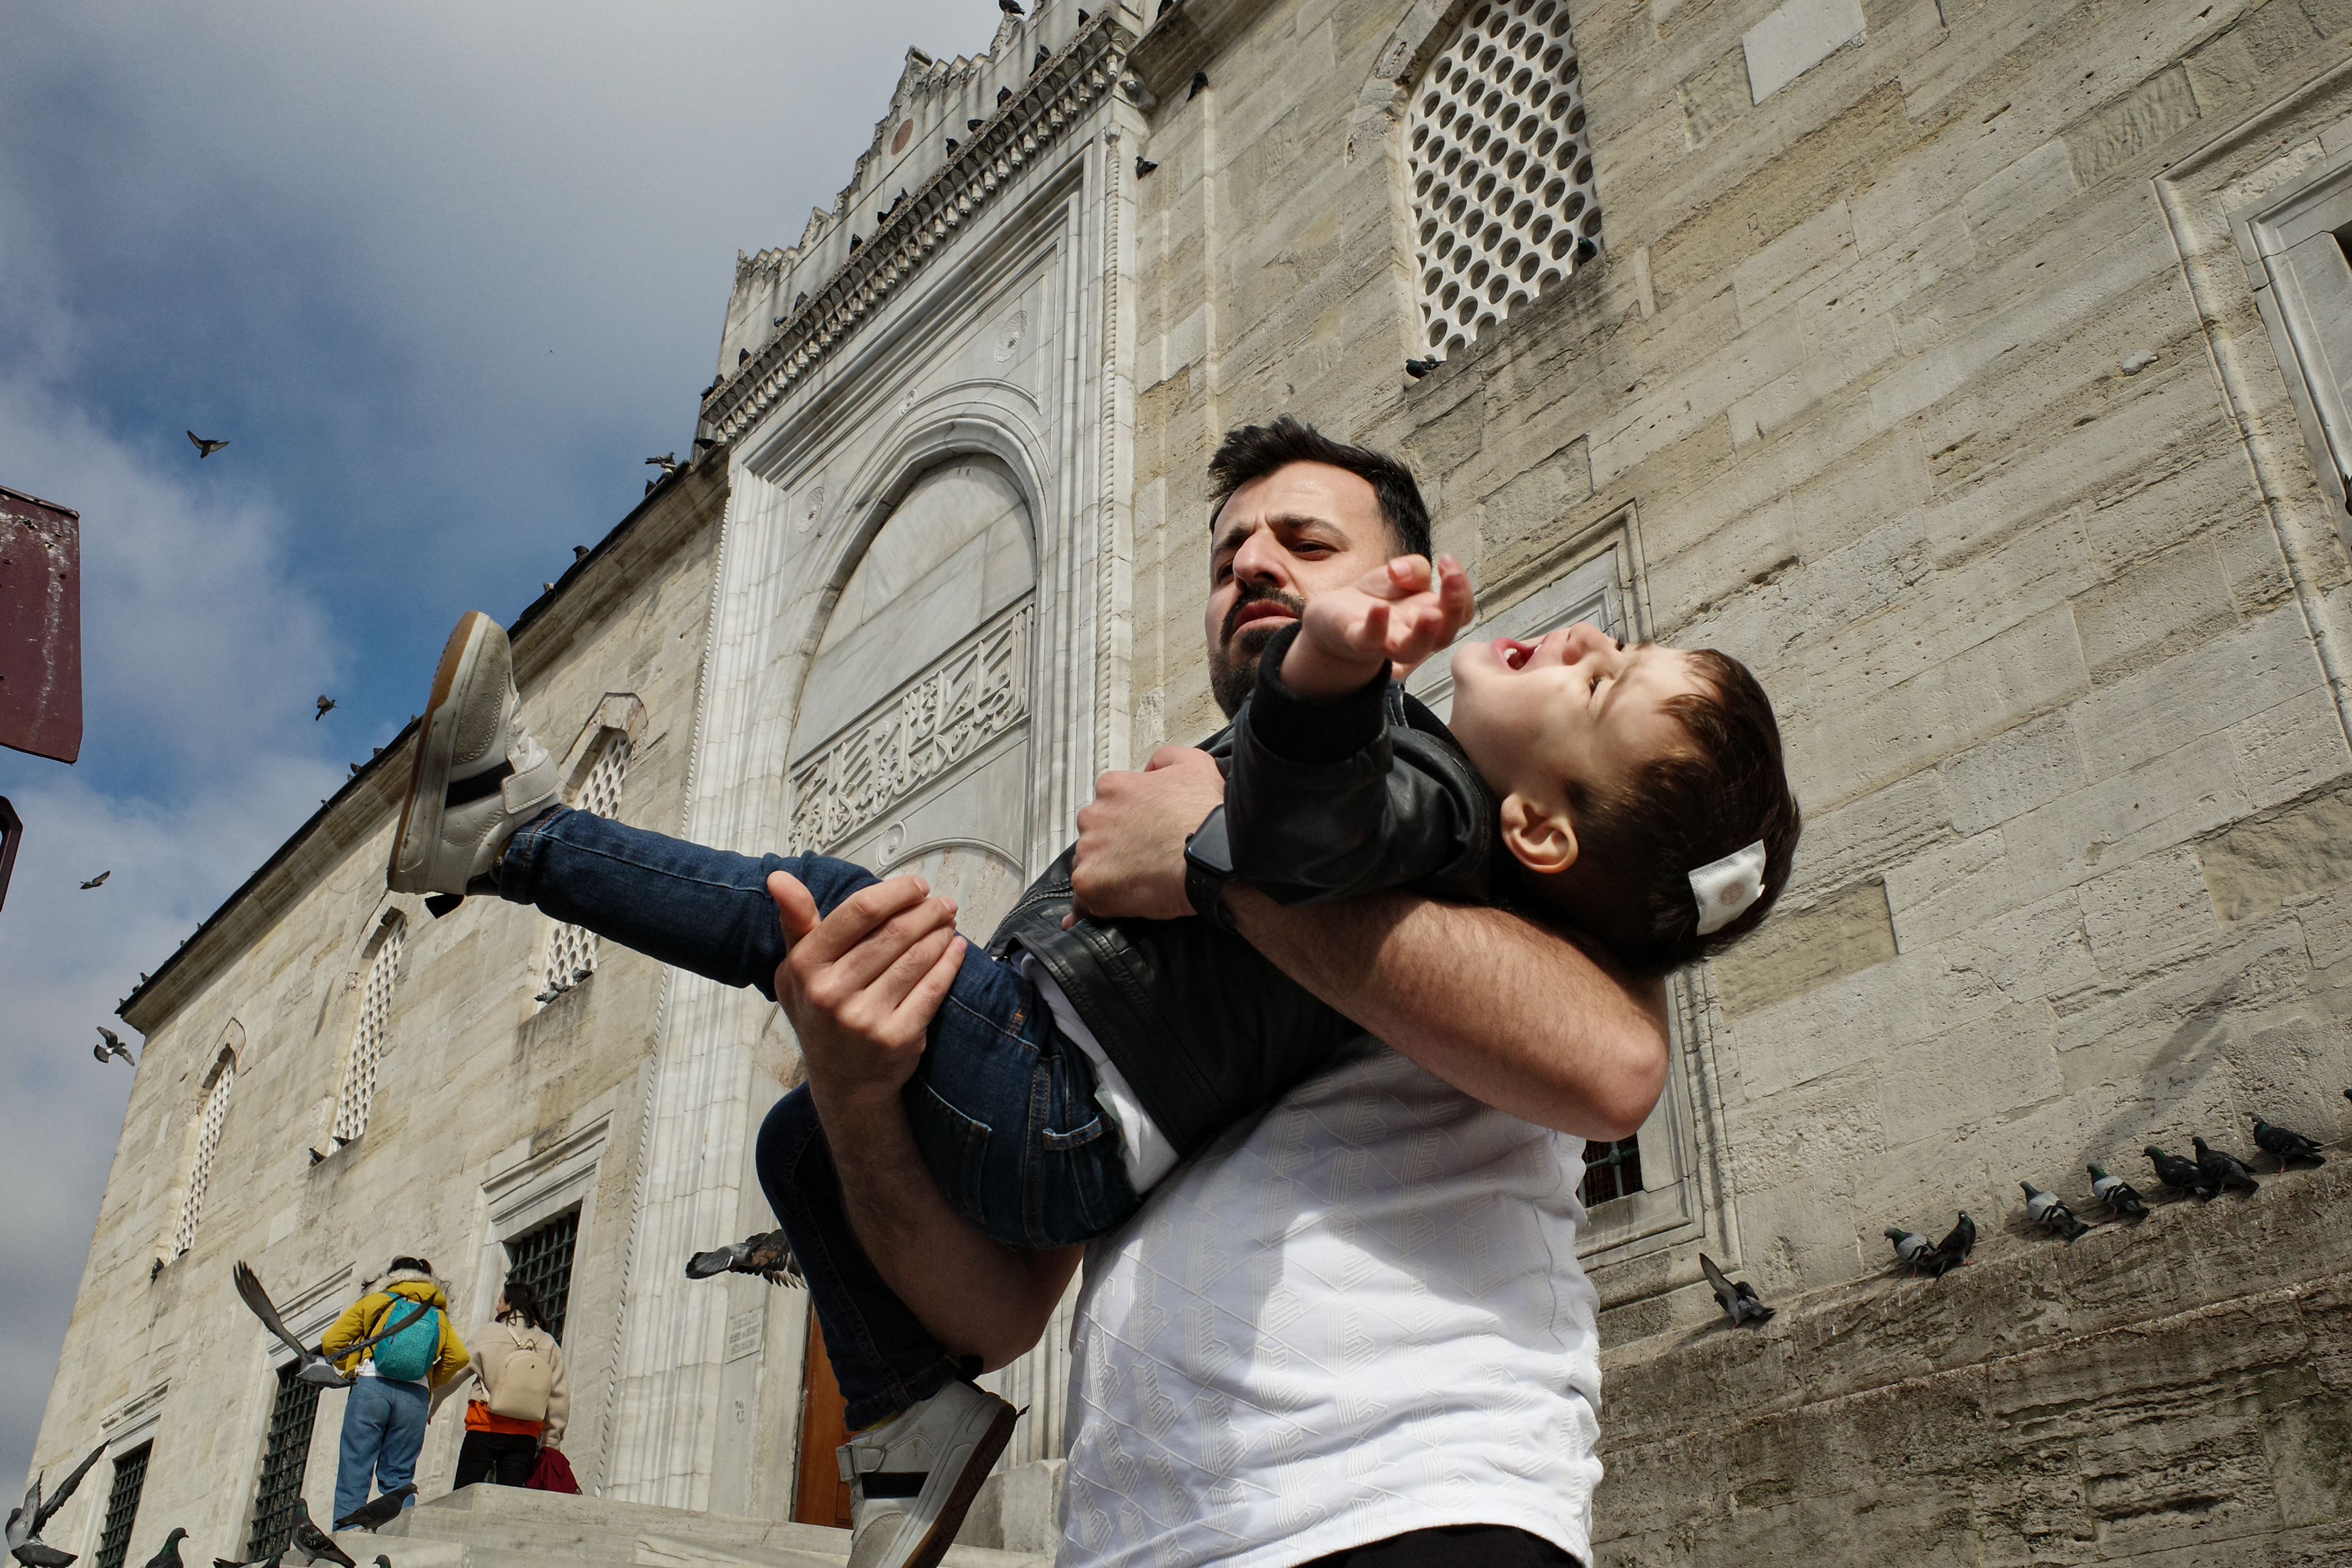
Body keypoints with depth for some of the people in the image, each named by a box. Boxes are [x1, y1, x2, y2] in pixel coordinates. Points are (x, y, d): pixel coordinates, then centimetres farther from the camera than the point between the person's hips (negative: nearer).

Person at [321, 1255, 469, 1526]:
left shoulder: (374, 1303, 14)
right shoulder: (438, 1316, 20)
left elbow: (330, 1342, 8)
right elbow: (459, 1357, 4)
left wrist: (351, 1366, 25)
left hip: (371, 1388, -2)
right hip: (416, 1396, 2)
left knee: (353, 1473, -1)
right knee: (399, 1477, 7)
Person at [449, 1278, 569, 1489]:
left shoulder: (488, 1334, -1)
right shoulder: (549, 1344, 6)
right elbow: (560, 1396, 5)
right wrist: (551, 1442, 12)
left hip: (484, 1430, -3)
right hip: (525, 1438, 3)